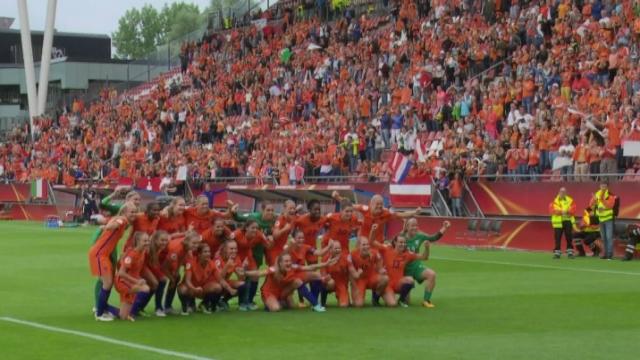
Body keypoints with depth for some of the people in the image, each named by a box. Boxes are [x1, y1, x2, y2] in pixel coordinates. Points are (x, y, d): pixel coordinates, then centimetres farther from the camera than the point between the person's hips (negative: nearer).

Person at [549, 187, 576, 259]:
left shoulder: (570, 200, 7)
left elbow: (573, 209, -1)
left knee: (569, 238, 0)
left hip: (568, 221, 1)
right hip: (558, 222, -1)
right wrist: (560, 212, -21)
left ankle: (570, 253, 7)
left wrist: (568, 212, -20)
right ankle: (557, 253, 7)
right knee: (557, 238, -1)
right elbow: (552, 210, -9)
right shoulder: (554, 201, 4)